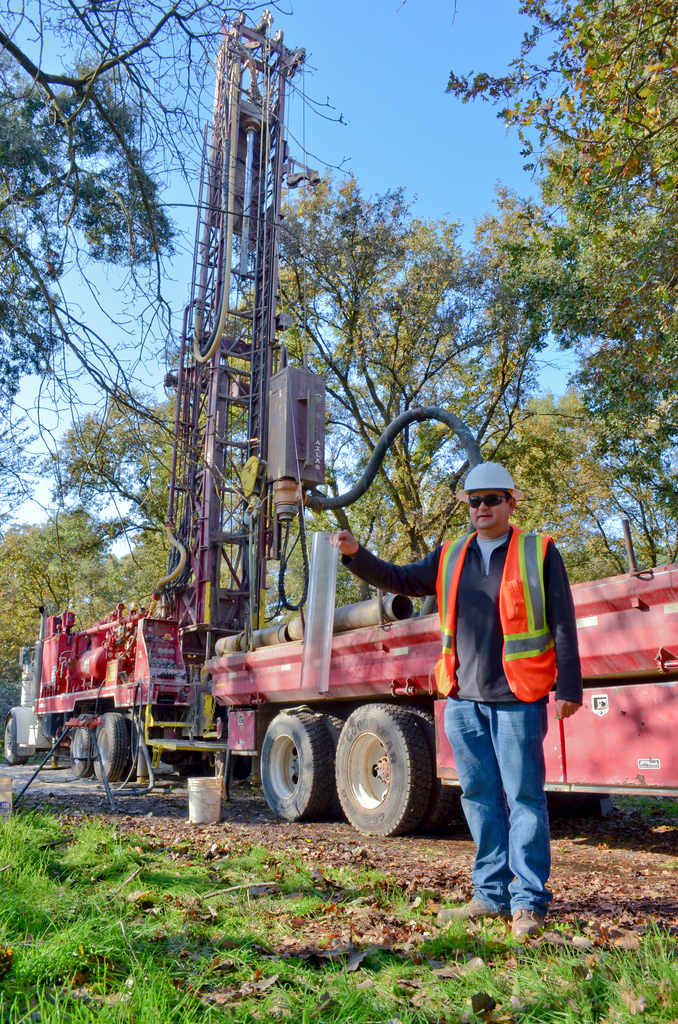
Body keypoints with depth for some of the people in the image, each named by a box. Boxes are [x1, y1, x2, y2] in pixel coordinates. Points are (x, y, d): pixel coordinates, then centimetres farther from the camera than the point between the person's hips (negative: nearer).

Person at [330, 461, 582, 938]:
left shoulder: (539, 552, 1)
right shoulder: (451, 556, 12)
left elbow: (562, 624, -1)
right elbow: (400, 579, 12)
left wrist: (569, 685, -5)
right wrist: (356, 555, -3)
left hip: (517, 699, -4)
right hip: (463, 699, 5)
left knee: (524, 797, 0)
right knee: (480, 797, 11)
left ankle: (529, 900, 11)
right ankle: (492, 894, 22)